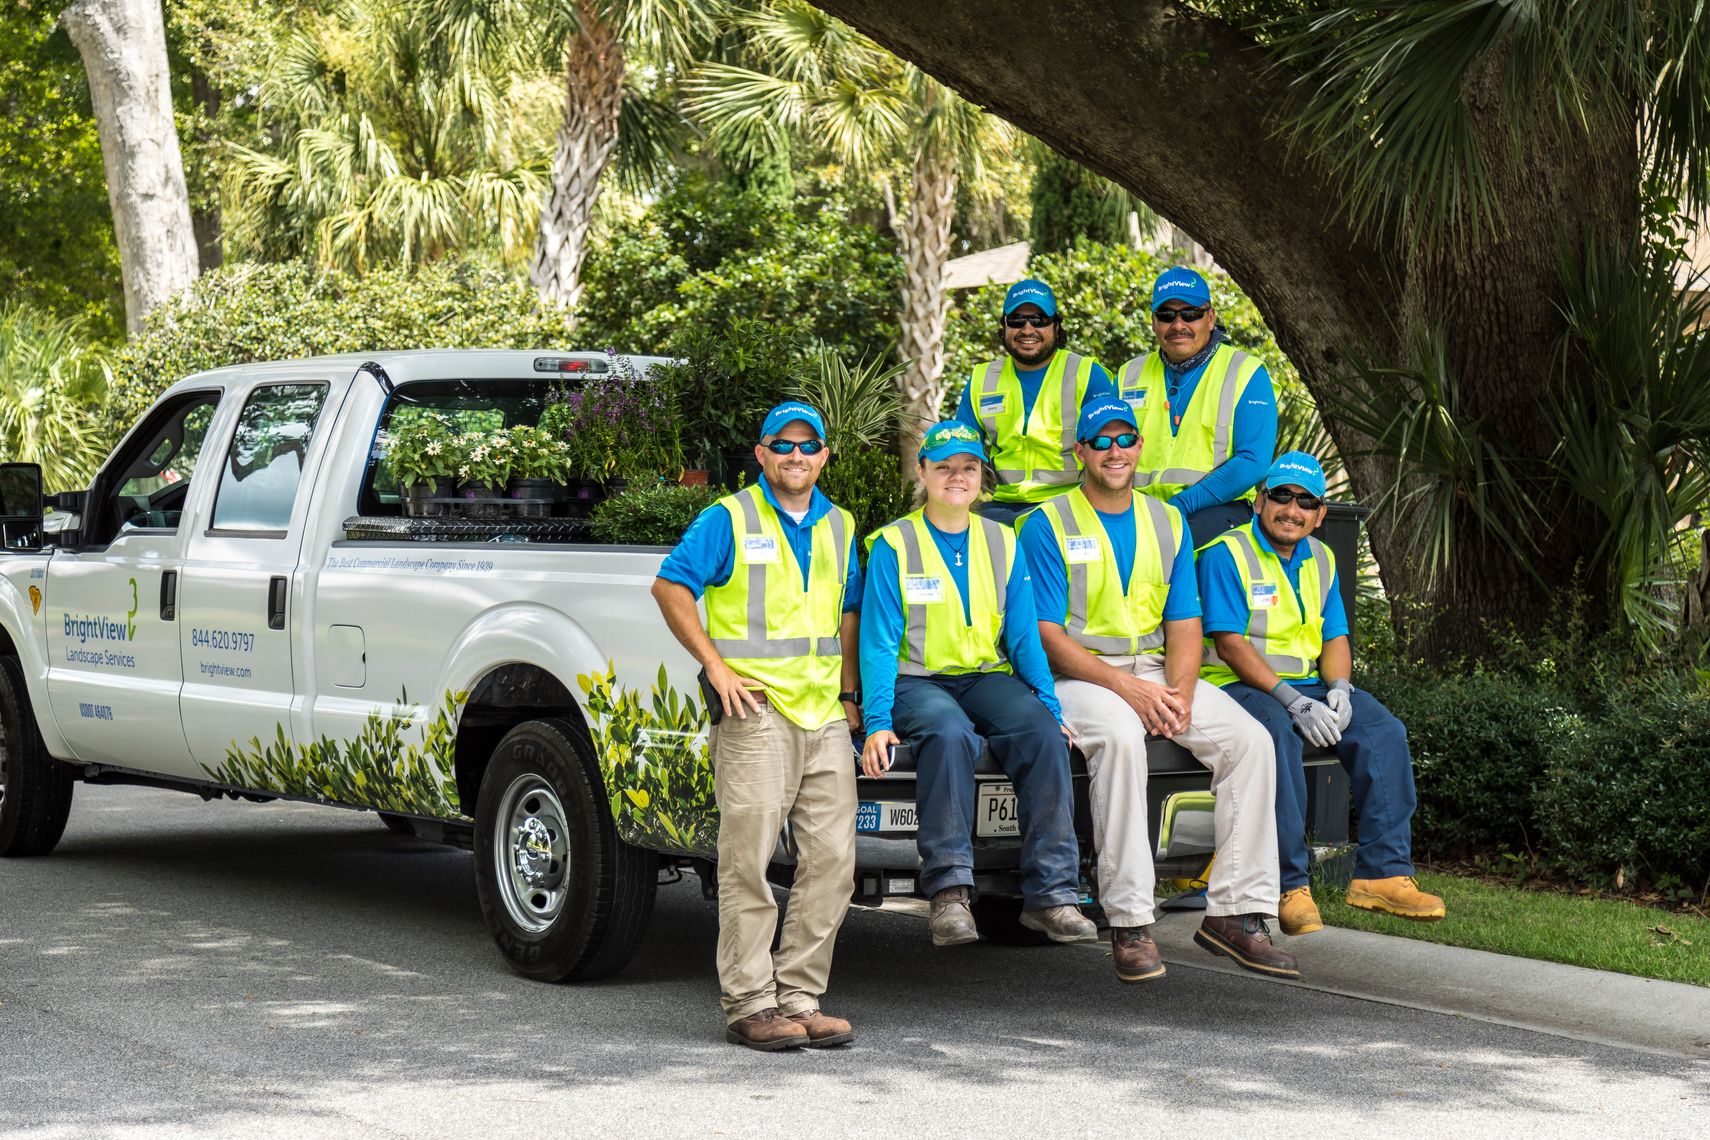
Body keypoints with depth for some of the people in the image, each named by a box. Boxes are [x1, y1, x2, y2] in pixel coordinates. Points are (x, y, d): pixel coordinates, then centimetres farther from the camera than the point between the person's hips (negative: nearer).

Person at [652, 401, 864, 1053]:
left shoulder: (838, 527, 18)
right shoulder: (729, 519, 1)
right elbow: (670, 587, -3)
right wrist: (714, 665, -9)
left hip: (825, 713, 6)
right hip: (755, 707, -6)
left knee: (832, 860, 2)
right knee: (749, 860, -7)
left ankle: (798, 998, 9)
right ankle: (750, 1006, -4)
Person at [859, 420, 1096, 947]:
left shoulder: (1003, 543, 12)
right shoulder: (894, 544, 1)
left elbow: (1024, 635, 13)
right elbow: (878, 641, -4)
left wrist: (1051, 706, 1)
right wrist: (878, 722, -16)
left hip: (989, 678, 3)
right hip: (917, 681, -3)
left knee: (1043, 734, -28)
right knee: (950, 733, -38)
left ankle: (1050, 893, -28)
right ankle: (949, 891, -37)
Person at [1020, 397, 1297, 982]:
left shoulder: (1168, 522, 15)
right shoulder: (1046, 526, -1)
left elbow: (1184, 626, 11)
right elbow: (1048, 636, -8)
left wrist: (1180, 694, -10)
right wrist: (1125, 687, -20)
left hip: (1158, 671, 5)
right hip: (1079, 675, -5)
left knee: (1250, 741, -18)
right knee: (1120, 736, -38)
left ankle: (1235, 912, -15)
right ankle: (1129, 923, -35)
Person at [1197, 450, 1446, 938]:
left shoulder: (1320, 560, 16)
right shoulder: (1225, 555, -6)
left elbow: (1335, 636, 14)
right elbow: (1229, 643, -15)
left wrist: (1338, 687, -10)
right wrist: (1294, 702, -23)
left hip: (1309, 685, 7)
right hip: (1238, 685, -7)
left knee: (1385, 733, -16)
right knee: (1278, 733, -37)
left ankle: (1383, 872, -17)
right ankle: (1290, 886, -36)